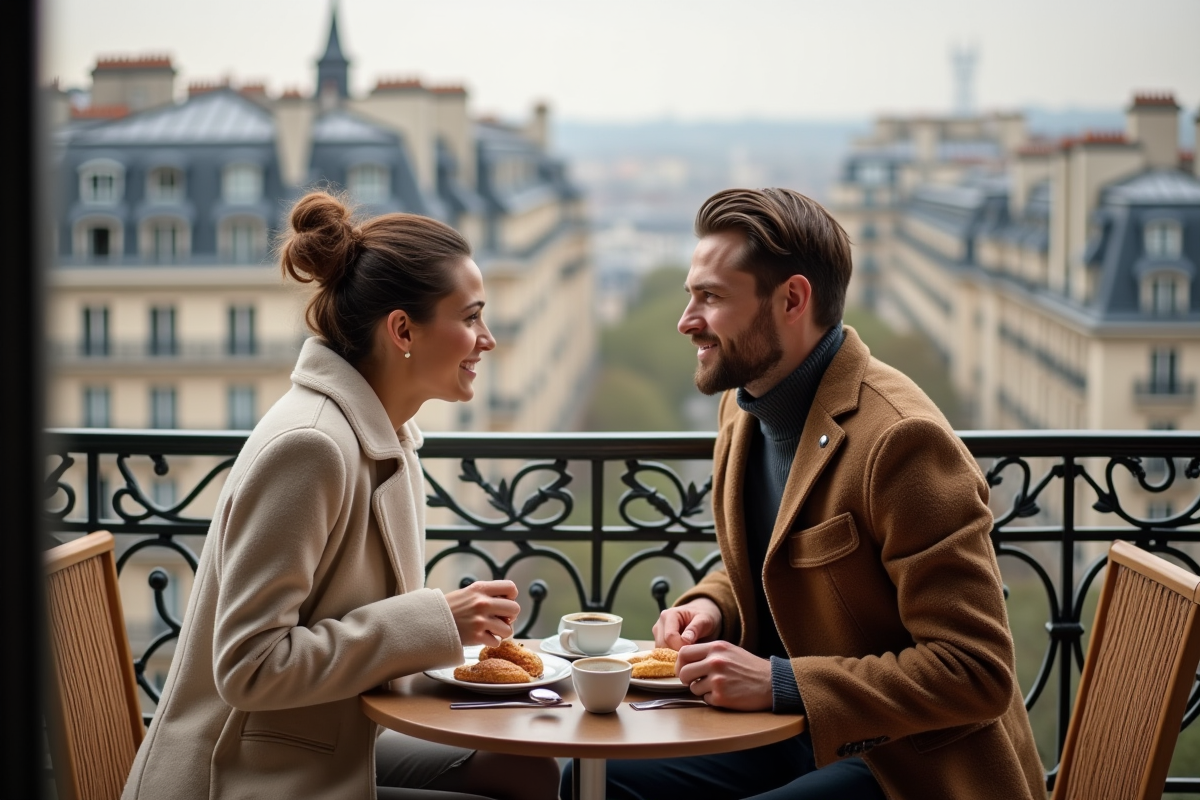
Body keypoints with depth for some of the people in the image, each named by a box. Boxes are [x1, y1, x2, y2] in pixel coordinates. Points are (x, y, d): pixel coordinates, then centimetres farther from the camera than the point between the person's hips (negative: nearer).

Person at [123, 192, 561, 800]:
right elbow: (248, 666, -26)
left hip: (323, 747, 9)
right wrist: (433, 619, -23)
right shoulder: (308, 446, -23)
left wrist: (459, 624, -3)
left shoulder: (383, 434, 6)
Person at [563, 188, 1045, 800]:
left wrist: (779, 682, -26)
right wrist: (711, 607, -1)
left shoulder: (899, 439, -23)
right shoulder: (743, 404, 5)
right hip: (794, 738, 8)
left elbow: (976, 673, -24)